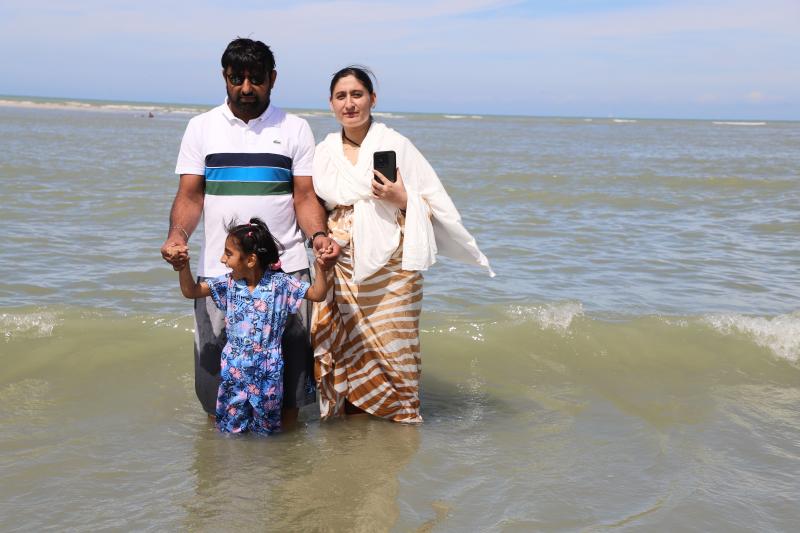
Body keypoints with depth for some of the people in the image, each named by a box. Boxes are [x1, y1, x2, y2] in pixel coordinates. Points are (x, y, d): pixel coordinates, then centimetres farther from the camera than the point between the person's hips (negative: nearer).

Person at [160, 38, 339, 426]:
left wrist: (318, 235, -17)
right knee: (216, 368, 4)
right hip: (218, 269, 1)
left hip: (284, 268, -1)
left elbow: (305, 196, 3)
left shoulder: (295, 129, 7)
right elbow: (189, 195, 5)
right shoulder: (202, 127, 9)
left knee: (287, 368, 1)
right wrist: (177, 234, -15)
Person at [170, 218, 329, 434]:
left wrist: (320, 269, -25)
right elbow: (191, 291, 1)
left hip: (267, 370, -2)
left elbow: (316, 294, -9)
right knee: (231, 425, 12)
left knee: (265, 427, 14)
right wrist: (184, 265, -14)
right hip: (234, 368, 2)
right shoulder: (228, 283, -2)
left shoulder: (279, 283, -11)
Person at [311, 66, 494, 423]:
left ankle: (401, 420, 10)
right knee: (347, 349, 2)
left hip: (391, 266, -3)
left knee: (392, 348, -2)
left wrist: (401, 199, -18)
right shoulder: (324, 152, 11)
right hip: (343, 269, 3)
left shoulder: (396, 145, 0)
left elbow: (433, 205, 0)